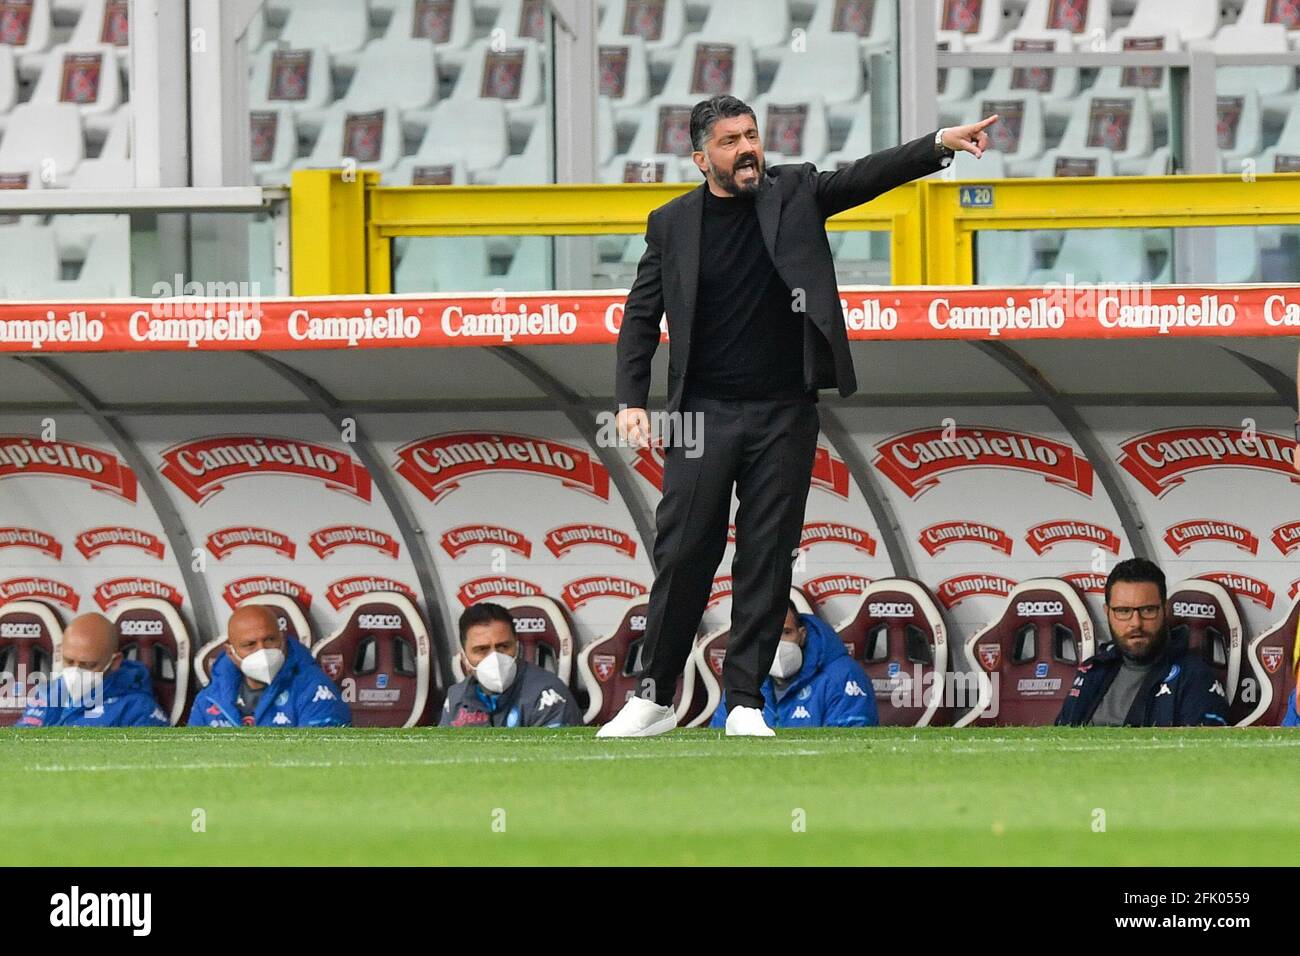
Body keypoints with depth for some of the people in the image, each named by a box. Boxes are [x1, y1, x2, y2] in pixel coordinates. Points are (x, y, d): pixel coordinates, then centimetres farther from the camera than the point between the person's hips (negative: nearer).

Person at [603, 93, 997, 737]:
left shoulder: (794, 192, 6)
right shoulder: (672, 223, 4)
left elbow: (866, 176, -5)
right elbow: (640, 317, 7)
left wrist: (940, 145, -19)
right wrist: (631, 401, -3)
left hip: (784, 417, 1)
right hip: (703, 416, -1)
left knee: (767, 559, 2)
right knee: (683, 555, -3)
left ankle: (746, 703, 7)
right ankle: (653, 698, 5)